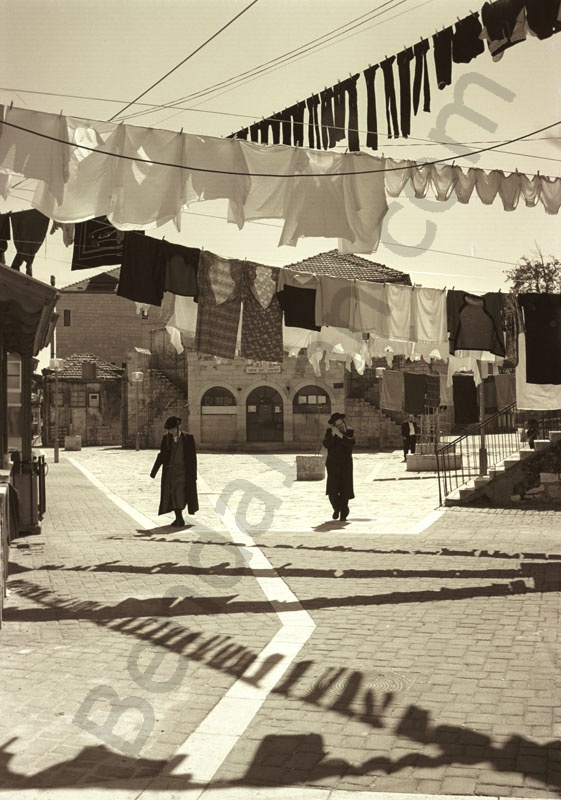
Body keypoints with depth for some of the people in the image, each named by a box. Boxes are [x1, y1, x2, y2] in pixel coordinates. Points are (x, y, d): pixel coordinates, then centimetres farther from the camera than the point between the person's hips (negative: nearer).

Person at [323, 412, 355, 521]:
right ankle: (336, 508, 18)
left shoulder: (349, 432, 1)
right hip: (332, 464, 0)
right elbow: (326, 444, -10)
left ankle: (343, 512, 13)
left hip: (346, 464, 0)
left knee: (345, 489, -3)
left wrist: (341, 435, -24)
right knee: (332, 490, -8)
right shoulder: (329, 431, 3)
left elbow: (351, 443, -16)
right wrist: (333, 434, -21)